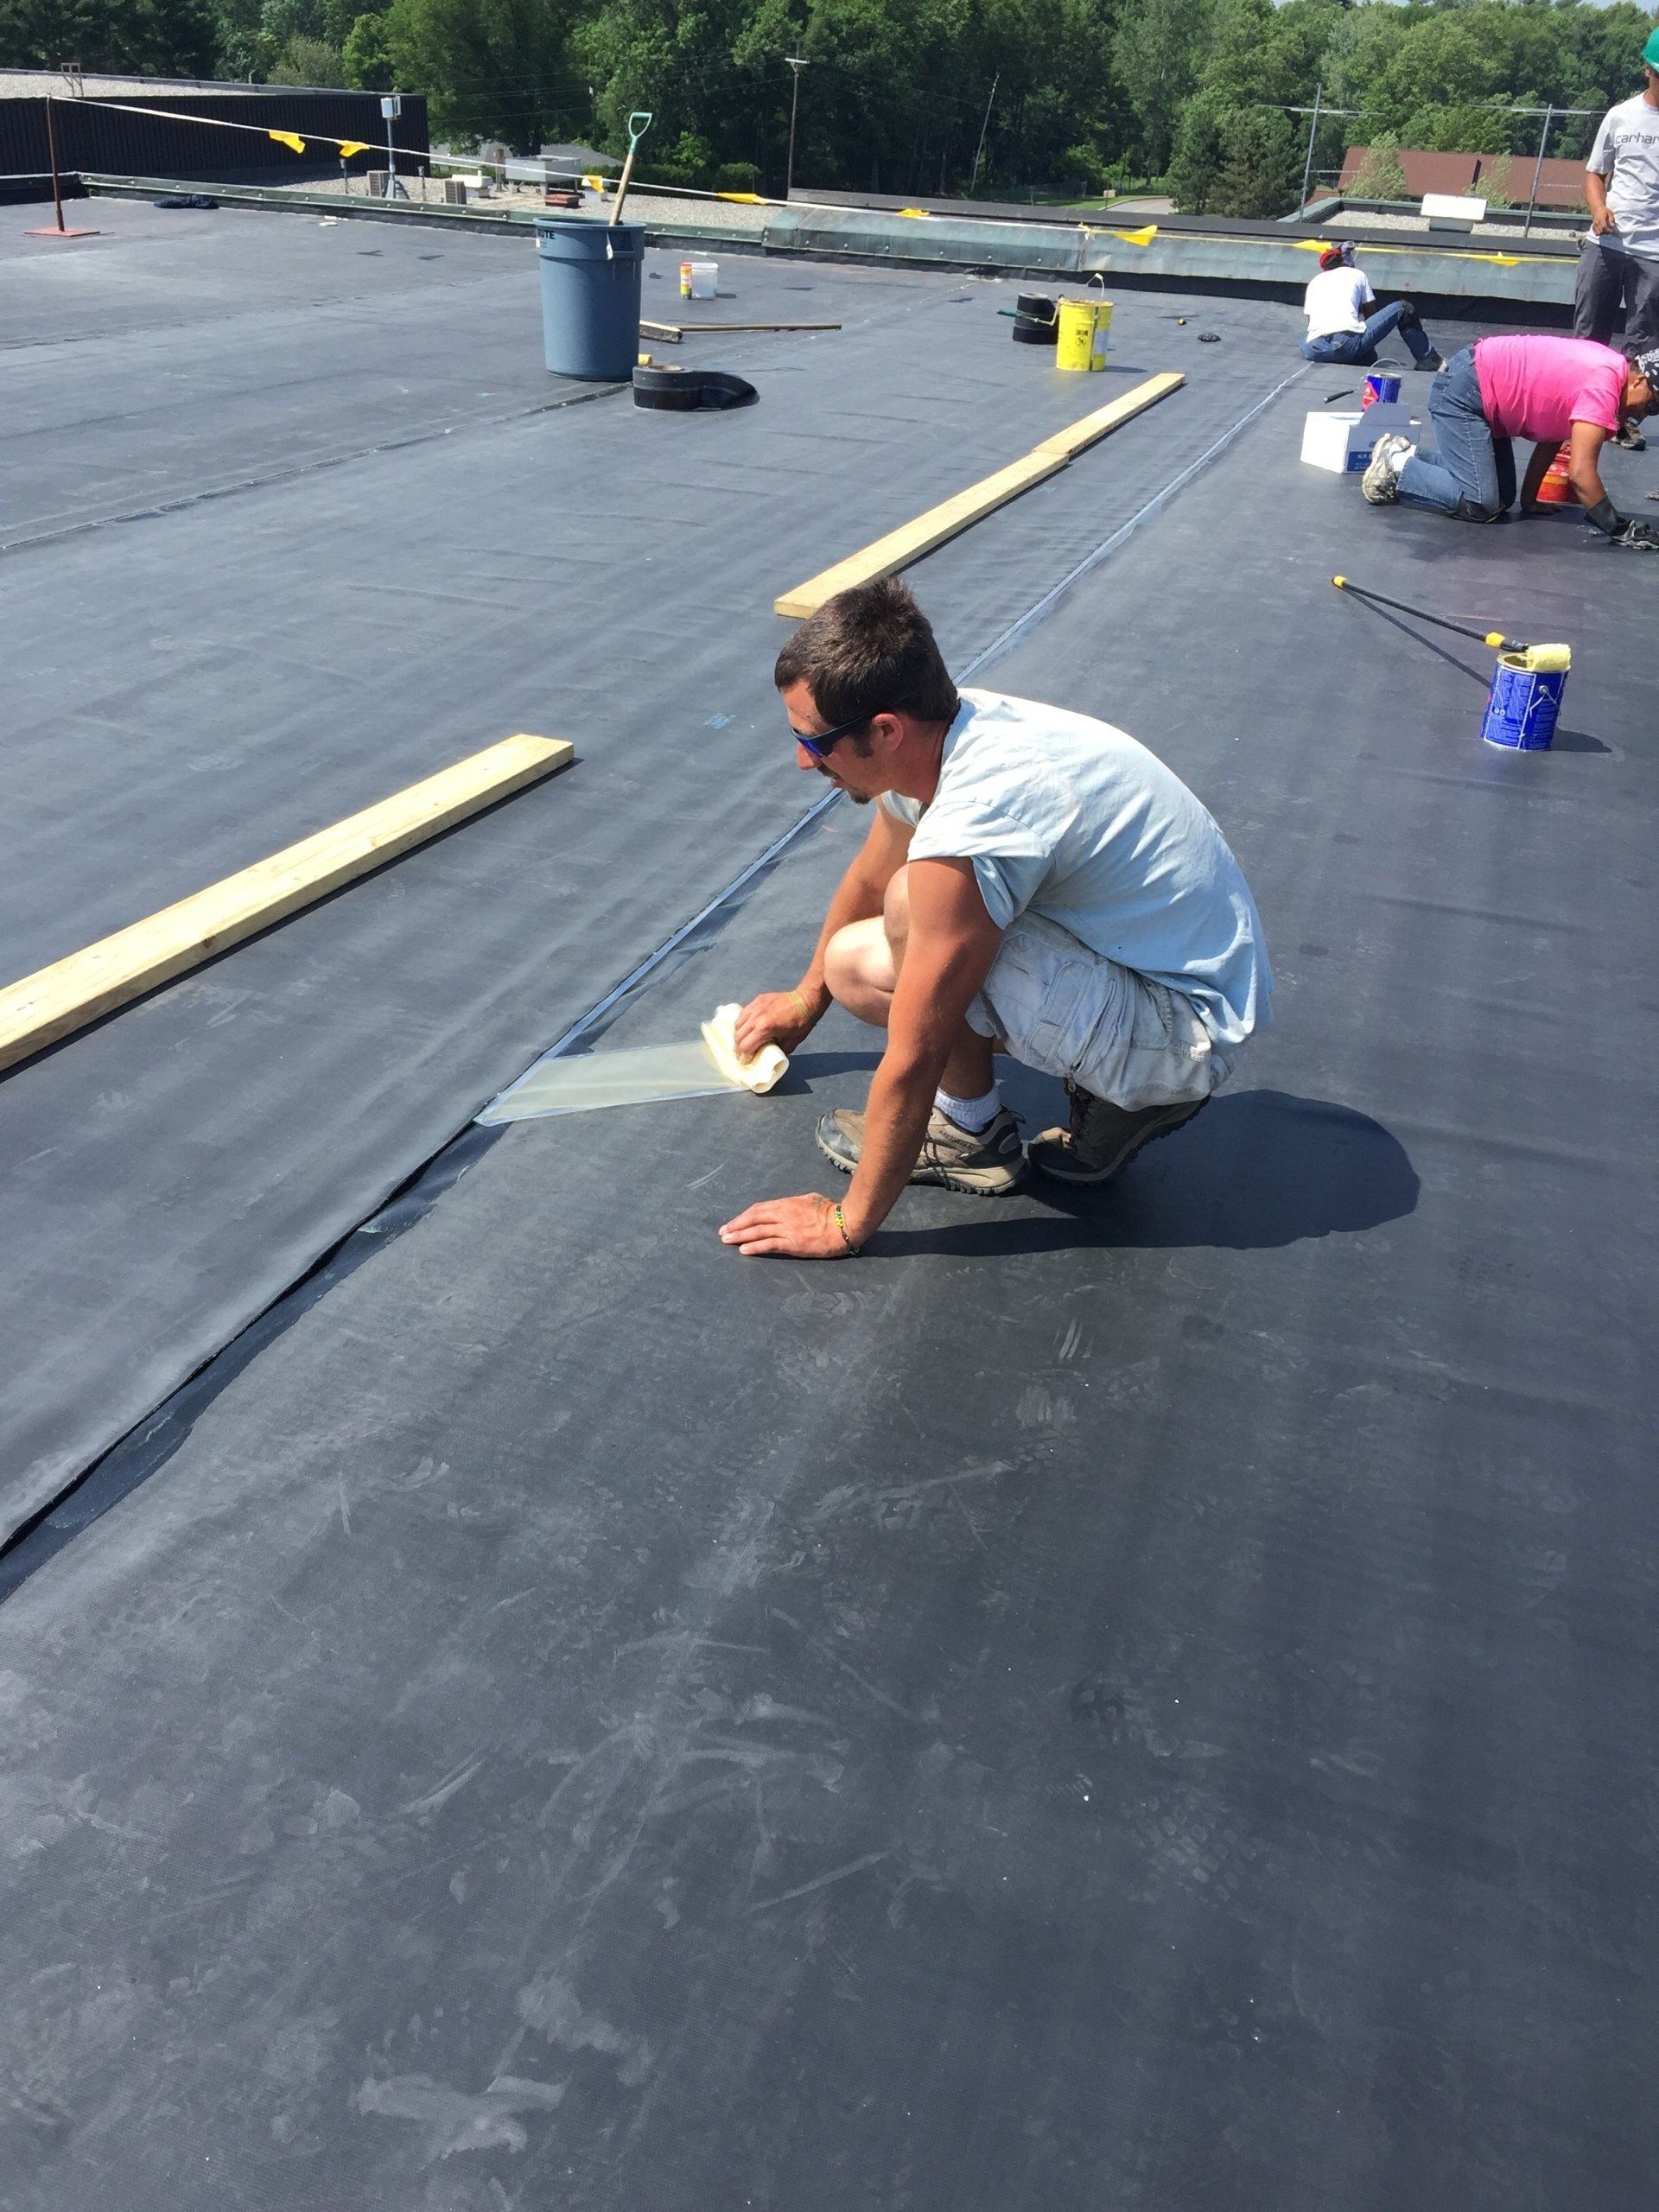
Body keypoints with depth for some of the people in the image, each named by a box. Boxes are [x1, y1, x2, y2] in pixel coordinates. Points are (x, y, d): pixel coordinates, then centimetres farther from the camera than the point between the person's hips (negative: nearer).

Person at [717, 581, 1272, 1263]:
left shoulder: (968, 830, -32)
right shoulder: (946, 727, -4)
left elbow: (913, 1059, -24)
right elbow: (867, 879, 17)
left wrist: (846, 1225, -12)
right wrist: (807, 998, 32)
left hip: (1183, 1036, -9)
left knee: (913, 910, -26)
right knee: (852, 964, 7)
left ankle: (973, 1136, -2)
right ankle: (1109, 1095, 9)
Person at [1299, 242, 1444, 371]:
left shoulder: (1315, 281, 28)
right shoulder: (1357, 274, 22)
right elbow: (1370, 311, 26)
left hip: (1314, 351, 2)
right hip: (1349, 342, -2)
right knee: (1403, 308, 17)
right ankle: (1429, 360, 26)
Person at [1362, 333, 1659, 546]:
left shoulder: (1609, 370, 9)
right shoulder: (1604, 388, -22)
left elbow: (1552, 436, 18)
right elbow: (1581, 472, -27)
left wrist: (1529, 499, 20)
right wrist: (1619, 529, -21)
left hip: (1485, 391, 10)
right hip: (1463, 391, -10)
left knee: (1502, 498, 11)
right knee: (1481, 503, -17)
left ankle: (1409, 455, 19)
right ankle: (1396, 465, -1)